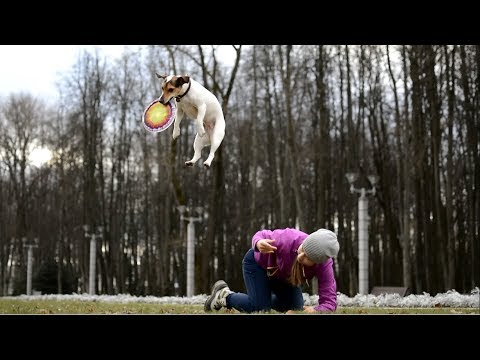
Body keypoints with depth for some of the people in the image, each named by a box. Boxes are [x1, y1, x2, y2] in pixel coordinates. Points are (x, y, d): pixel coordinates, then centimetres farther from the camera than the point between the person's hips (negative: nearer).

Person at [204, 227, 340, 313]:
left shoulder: (324, 265, -36)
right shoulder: (287, 239, -43)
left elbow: (329, 302, -35)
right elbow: (261, 235, -24)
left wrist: (315, 310, -57)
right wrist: (258, 243, -49)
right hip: (258, 262, -4)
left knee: (296, 308, 4)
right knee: (260, 309, -17)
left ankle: (267, 298, 31)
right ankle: (224, 294, 9)